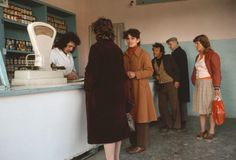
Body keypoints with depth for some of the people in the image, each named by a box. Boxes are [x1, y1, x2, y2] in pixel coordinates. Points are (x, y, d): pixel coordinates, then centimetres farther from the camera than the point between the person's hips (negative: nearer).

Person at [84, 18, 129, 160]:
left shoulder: (97, 48, -12)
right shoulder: (117, 48, 7)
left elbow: (92, 72, -14)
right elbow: (121, 71, 11)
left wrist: (88, 88, 1)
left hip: (103, 92, -7)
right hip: (118, 91, 7)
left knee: (106, 127, -1)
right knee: (117, 124, 14)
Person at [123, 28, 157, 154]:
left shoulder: (144, 54, -3)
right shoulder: (124, 55, 12)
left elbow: (149, 71, -8)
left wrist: (135, 74, -19)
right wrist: (125, 74, 0)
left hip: (140, 88, -5)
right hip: (128, 88, 5)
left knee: (141, 116, -1)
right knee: (130, 116, 7)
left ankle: (141, 144, 8)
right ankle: (133, 143, 19)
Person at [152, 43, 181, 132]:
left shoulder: (168, 58, -4)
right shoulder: (153, 61, 9)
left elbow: (175, 69, -4)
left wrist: (176, 81, -10)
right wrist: (155, 76, 0)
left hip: (170, 84, -4)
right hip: (160, 86, 5)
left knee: (174, 105, -2)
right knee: (162, 106, 5)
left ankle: (176, 125, 10)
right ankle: (167, 124, 18)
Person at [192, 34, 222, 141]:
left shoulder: (212, 55, -9)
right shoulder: (198, 56, 14)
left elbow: (217, 72, -14)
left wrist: (217, 88, -20)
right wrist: (195, 83, 6)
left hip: (209, 84, -7)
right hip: (199, 85, 7)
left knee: (211, 108, 2)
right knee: (201, 108, 9)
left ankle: (211, 131, 11)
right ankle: (202, 130, 17)